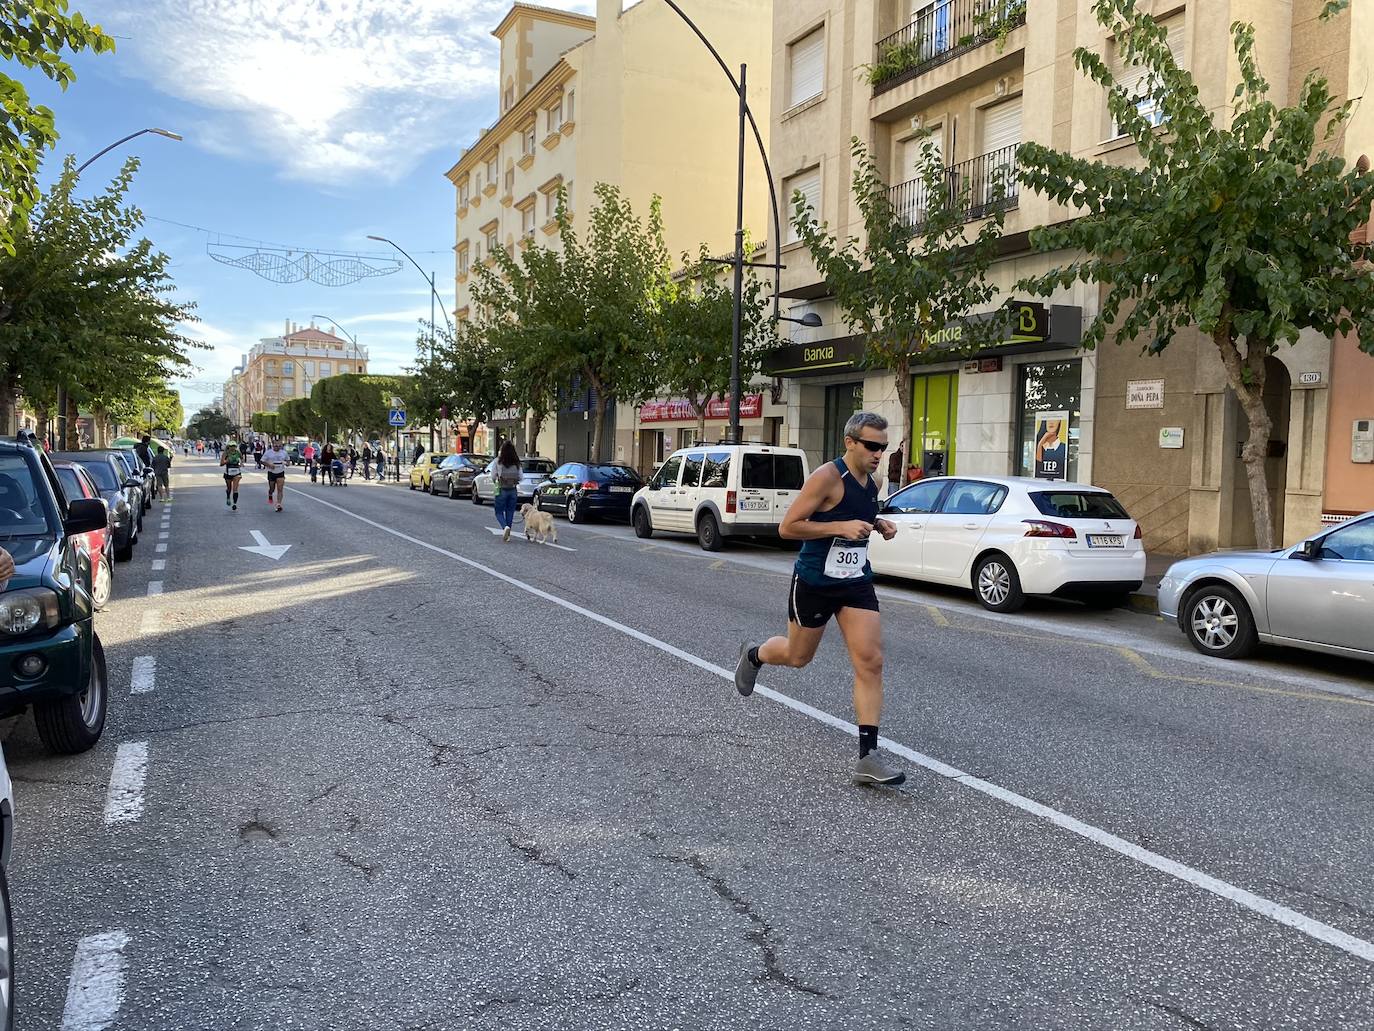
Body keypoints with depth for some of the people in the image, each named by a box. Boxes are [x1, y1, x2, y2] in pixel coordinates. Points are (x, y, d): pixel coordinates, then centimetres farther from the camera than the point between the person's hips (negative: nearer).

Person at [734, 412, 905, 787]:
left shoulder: (873, 481, 5)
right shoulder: (827, 477, -18)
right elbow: (788, 527, -20)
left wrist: (879, 525, 4)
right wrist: (841, 527, -27)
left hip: (857, 583, 6)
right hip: (814, 583, -5)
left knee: (871, 663, -8)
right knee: (797, 657, 14)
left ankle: (867, 757, -5)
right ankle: (753, 655, 50)